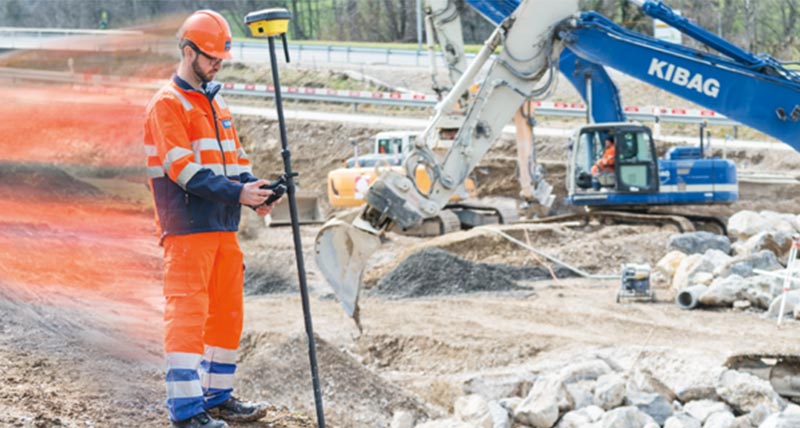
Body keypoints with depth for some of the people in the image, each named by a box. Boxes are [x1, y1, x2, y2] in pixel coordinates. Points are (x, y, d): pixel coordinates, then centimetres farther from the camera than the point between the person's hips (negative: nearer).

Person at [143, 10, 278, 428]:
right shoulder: (167, 104, -7)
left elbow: (235, 158, 20)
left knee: (227, 312, 13)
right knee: (187, 313, -10)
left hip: (224, 227, 9)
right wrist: (236, 193, -23)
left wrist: (255, 192, 0)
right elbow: (183, 168, -17)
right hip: (187, 228, -9)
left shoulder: (215, 103, 20)